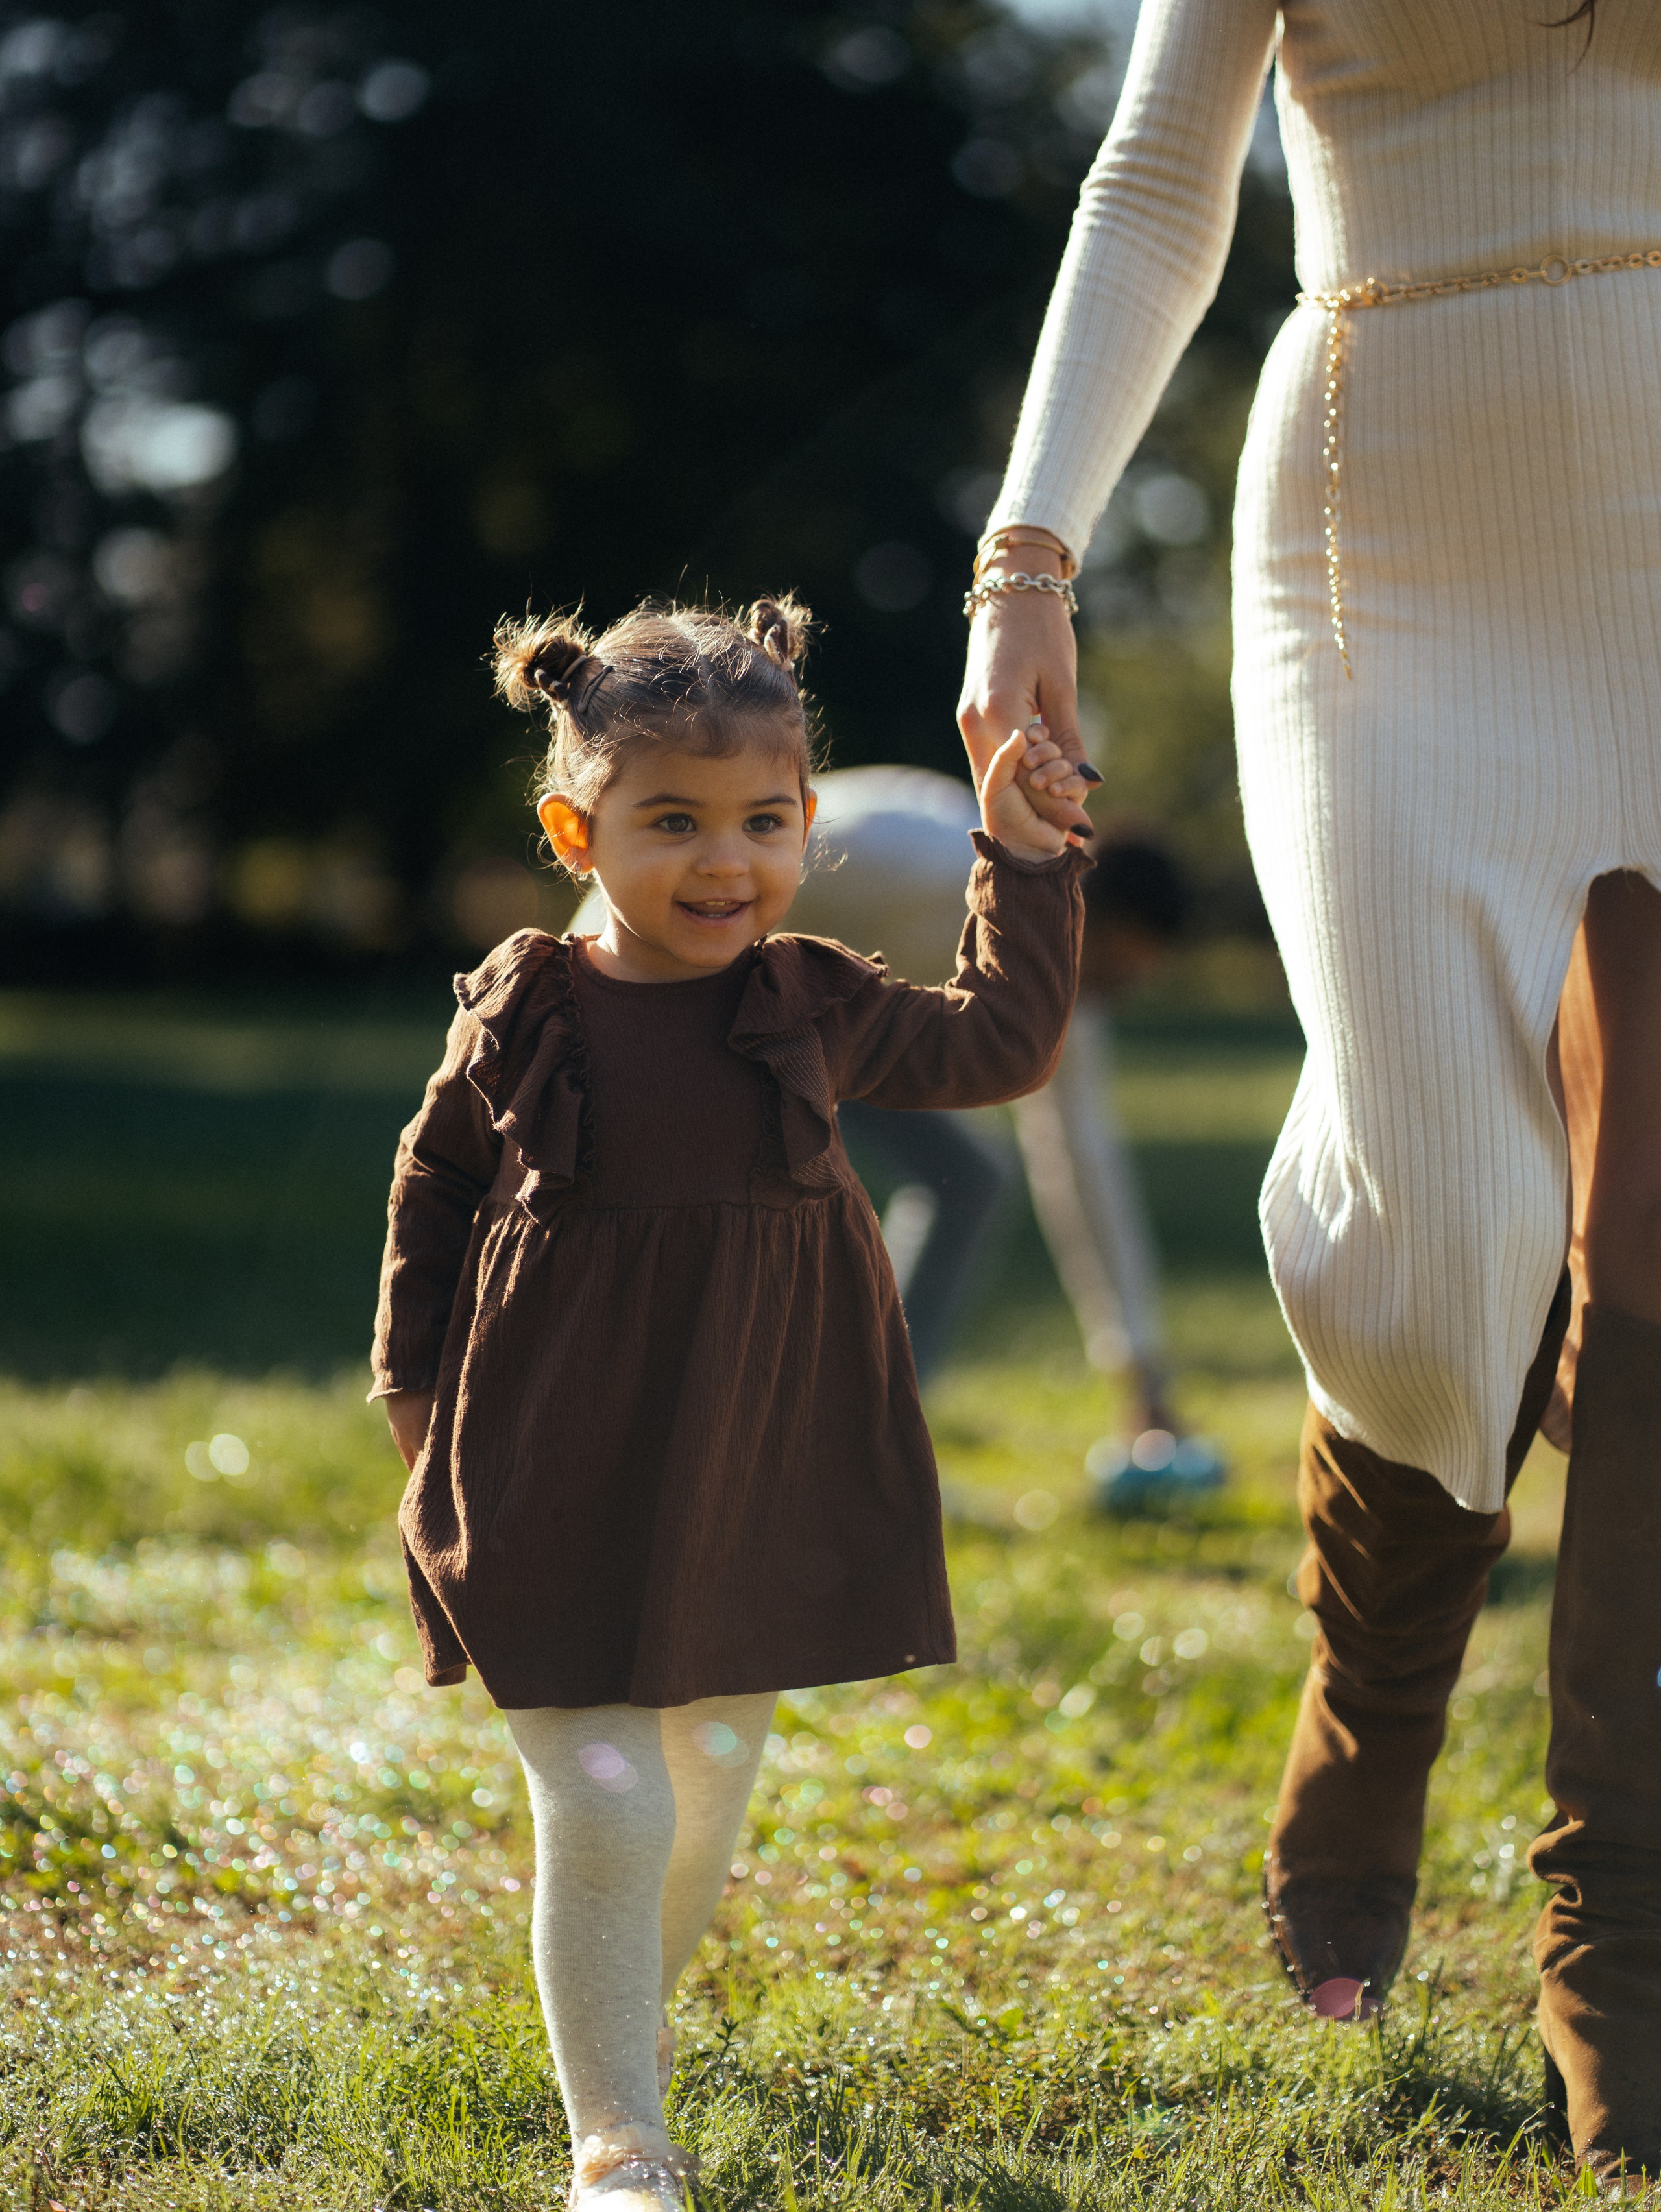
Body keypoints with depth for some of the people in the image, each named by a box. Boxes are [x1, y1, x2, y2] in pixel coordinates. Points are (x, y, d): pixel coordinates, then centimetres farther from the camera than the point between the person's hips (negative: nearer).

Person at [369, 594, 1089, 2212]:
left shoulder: (813, 1011, 1)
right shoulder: (520, 1022, -6)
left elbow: (999, 1045, 17)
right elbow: (431, 1194, 9)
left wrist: (1023, 864, 11)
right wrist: (418, 1387, 8)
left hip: (755, 1483, 4)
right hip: (565, 1499, -3)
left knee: (712, 1788, 17)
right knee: (606, 1808, -10)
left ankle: (631, 2008, 46)